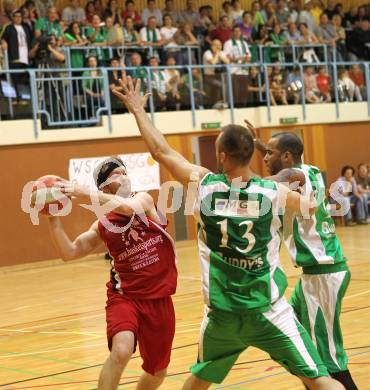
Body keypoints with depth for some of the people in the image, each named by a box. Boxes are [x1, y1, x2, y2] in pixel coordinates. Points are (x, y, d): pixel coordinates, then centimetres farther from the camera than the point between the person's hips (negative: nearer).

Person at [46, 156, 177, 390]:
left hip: (159, 299, 1)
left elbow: (127, 207, -25)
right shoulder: (102, 226, 1)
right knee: (121, 351, -30)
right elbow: (69, 253, -5)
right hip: (124, 295, -1)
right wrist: (54, 217, -13)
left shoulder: (144, 200, -1)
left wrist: (85, 194, -28)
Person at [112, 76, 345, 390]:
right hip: (267, 311, -2)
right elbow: (310, 206, 12)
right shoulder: (272, 193, -8)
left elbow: (160, 150, 5)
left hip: (222, 314, 3)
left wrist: (138, 110, 18)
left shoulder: (204, 186, -6)